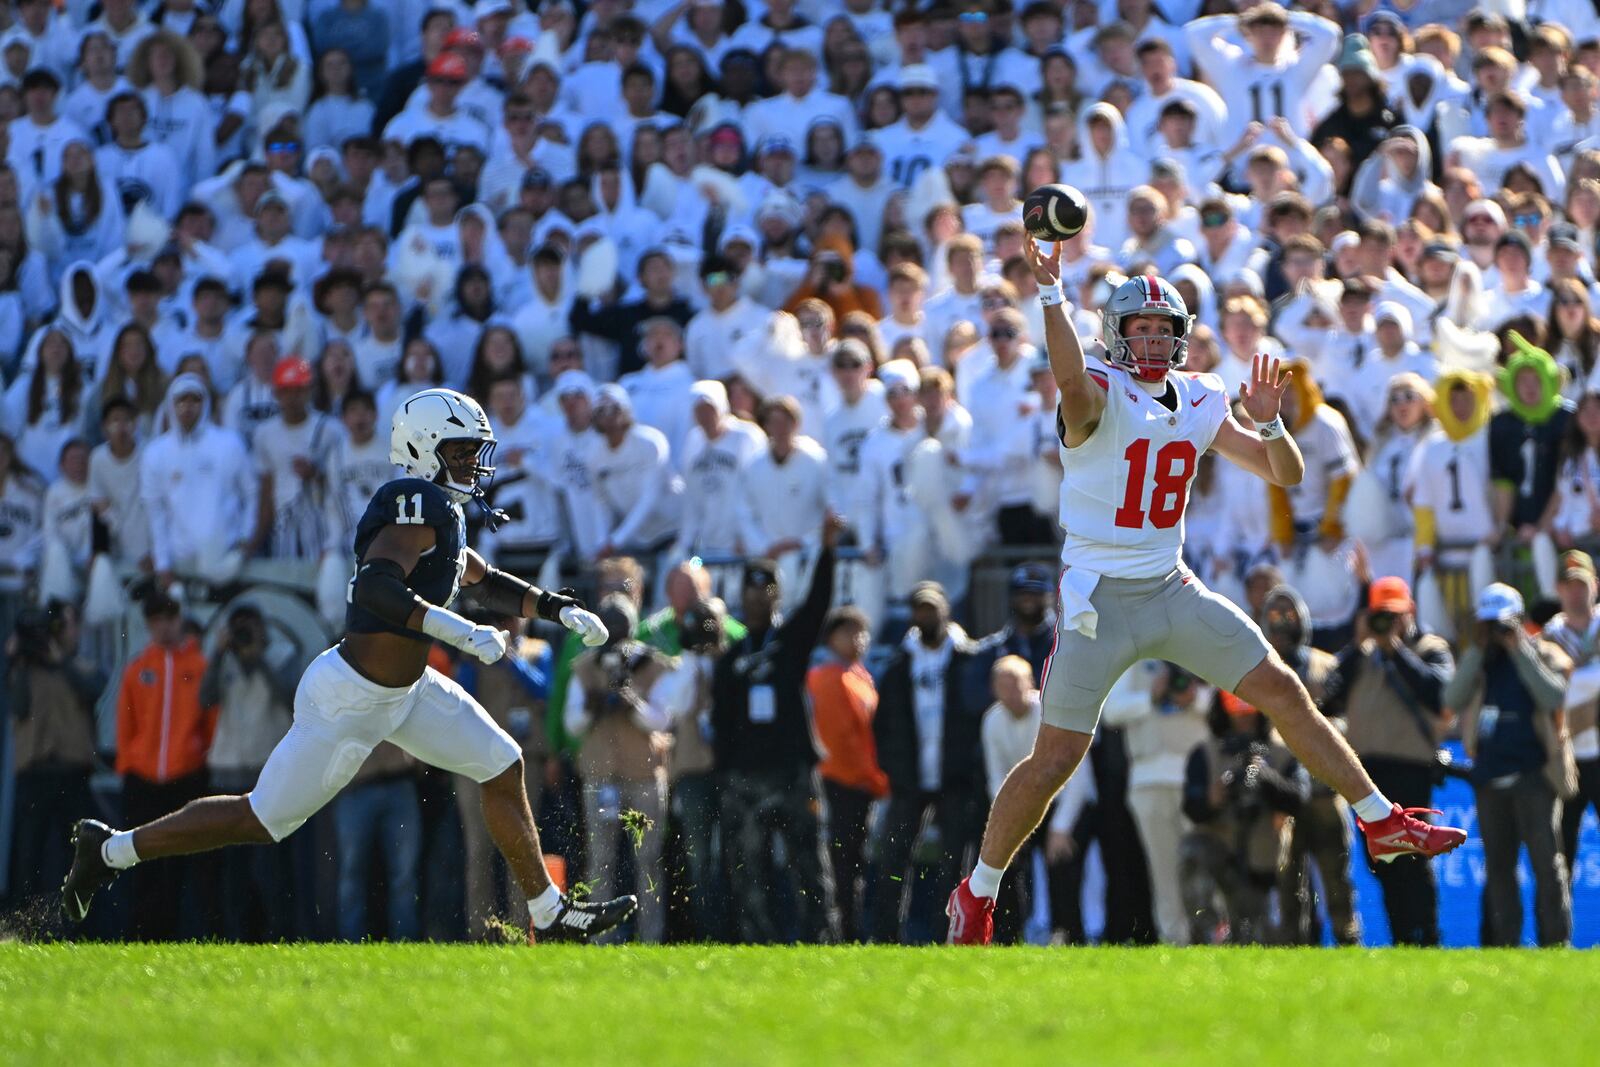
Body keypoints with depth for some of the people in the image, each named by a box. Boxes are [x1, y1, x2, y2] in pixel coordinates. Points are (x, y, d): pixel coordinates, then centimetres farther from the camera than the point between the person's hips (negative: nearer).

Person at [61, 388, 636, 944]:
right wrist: (459, 631, -39)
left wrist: (558, 608, 18)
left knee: (503, 769, 9)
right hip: (351, 702, -10)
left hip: (405, 690, 10)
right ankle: (112, 850, 14)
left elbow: (484, 582, 27)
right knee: (263, 820, 0)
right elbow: (375, 587, -36)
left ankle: (551, 916, 19)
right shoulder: (419, 506, -21)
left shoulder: (440, 513, 10)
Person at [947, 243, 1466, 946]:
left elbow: (1285, 475, 10)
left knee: (1285, 694, 2)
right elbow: (1072, 382, -38)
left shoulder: (1199, 403, 8)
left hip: (1173, 591, 5)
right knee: (1054, 760, -5)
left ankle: (1383, 824, 12)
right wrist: (1050, 294, -49)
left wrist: (1268, 421, -10)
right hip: (1100, 598, -5)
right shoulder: (1102, 396, -11)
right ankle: (977, 894, 11)